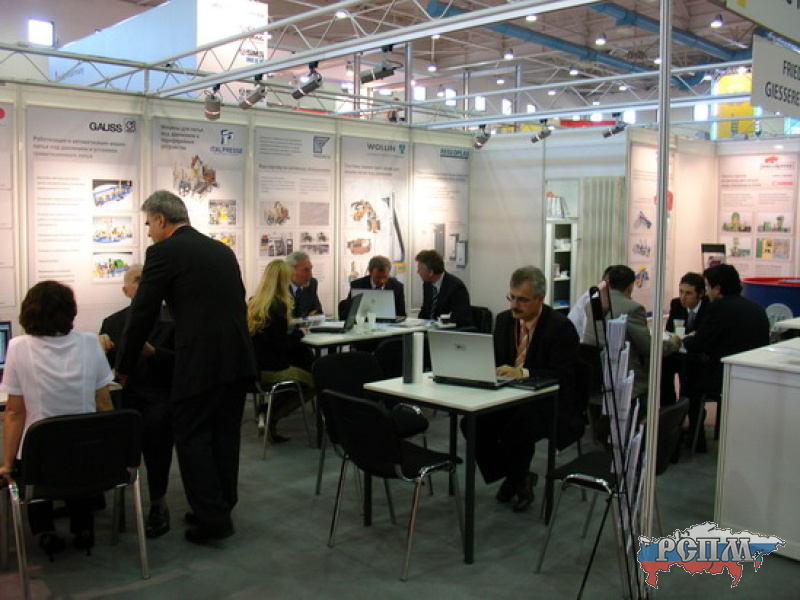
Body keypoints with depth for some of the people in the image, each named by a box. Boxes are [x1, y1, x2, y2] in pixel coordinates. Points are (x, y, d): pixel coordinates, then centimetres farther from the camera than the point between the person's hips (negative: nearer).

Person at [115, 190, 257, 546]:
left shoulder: (164, 252, -3)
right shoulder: (222, 250, 17)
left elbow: (142, 313, -1)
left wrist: (124, 367, 11)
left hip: (201, 361, -7)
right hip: (239, 358, 7)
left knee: (191, 436, 4)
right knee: (224, 435, 15)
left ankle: (212, 519, 5)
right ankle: (220, 509, 26)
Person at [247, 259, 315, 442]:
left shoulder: (253, 303, 6)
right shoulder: (277, 305, -17)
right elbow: (282, 345, -17)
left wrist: (289, 325, 16)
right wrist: (298, 332, -2)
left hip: (253, 368, 8)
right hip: (272, 371, -7)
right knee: (315, 381, 11)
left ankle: (267, 413, 12)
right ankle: (271, 417, 5)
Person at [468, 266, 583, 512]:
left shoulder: (561, 326, -13)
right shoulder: (504, 320, 6)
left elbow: (564, 376, -21)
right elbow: (495, 361, 12)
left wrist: (522, 372, -33)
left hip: (550, 403, -6)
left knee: (515, 431, -32)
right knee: (473, 423, -19)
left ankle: (517, 479, 4)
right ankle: (513, 476, 7)